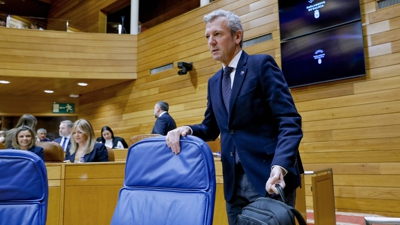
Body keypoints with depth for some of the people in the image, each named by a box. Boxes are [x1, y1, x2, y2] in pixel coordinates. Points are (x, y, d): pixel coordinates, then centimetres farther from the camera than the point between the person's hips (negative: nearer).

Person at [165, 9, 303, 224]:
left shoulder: (262, 64, -5)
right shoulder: (214, 81, 15)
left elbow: (289, 121, -14)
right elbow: (211, 128, 17)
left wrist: (279, 167, -28)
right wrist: (187, 130, -4)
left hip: (268, 175, -6)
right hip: (234, 182, 6)